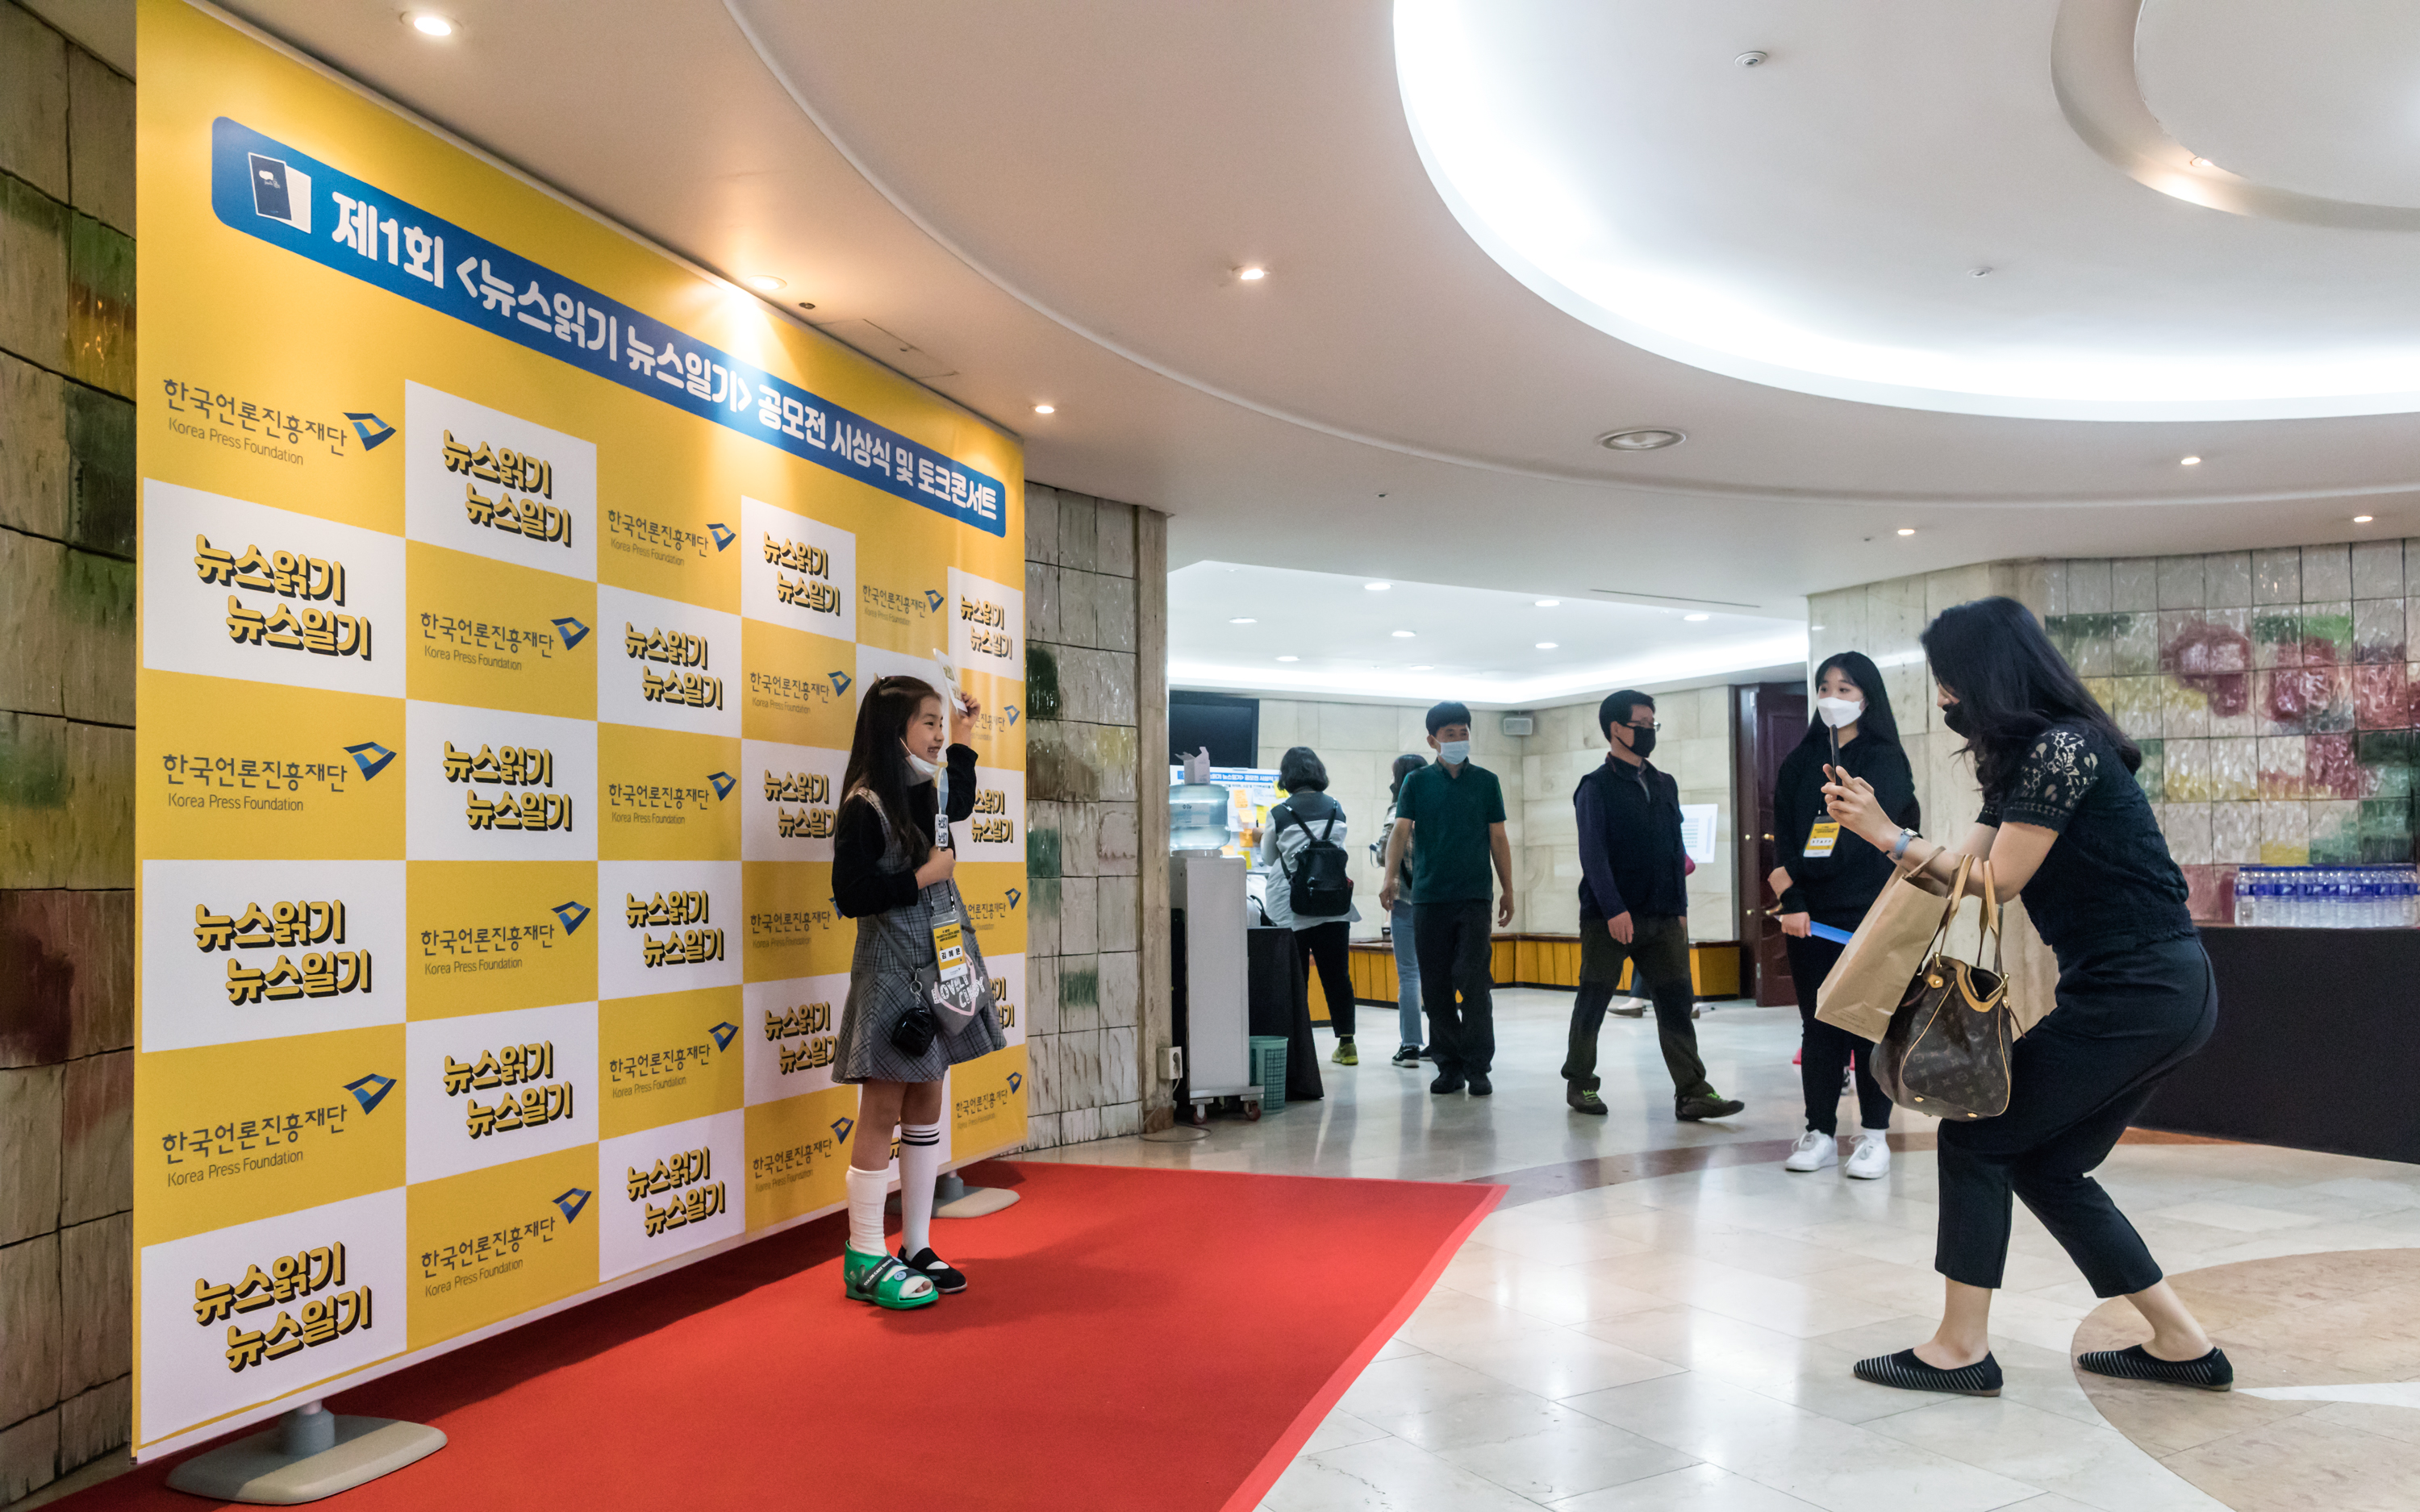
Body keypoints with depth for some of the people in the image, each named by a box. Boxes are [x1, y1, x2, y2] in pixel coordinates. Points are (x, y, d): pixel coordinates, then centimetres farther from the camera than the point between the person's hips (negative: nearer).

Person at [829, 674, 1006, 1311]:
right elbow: (850, 895, -19)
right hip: (891, 970, -8)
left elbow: (960, 807, 34)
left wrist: (962, 740, 28)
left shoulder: (923, 796, 10)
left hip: (937, 964, 8)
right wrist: (924, 876, -16)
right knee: (883, 1109, -3)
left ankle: (915, 1248, 20)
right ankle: (866, 1262, 6)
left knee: (926, 1102, 11)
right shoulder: (866, 806, -14)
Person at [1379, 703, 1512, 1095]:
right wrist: (1390, 876, -17)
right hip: (1429, 897, 1)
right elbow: (1401, 831, -2)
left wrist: (1508, 890, 8)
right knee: (1435, 986, 4)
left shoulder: (1486, 781, 9)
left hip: (1474, 896, -1)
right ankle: (1449, 1065, 14)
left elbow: (1498, 839, 11)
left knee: (1474, 982, -7)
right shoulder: (1417, 782, 7)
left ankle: (1478, 1067, 1)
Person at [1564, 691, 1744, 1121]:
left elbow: (1676, 850, 18)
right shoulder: (1596, 787, -4)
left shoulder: (1665, 785, 15)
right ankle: (1580, 1083, 19)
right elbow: (1593, 854, -12)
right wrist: (1614, 909, -20)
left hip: (1662, 919, 5)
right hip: (1609, 919, -5)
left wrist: (1680, 907, 13)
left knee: (1678, 1002, 0)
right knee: (1593, 1001, 5)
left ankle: (1693, 1093, 1)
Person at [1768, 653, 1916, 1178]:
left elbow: (1861, 838, -12)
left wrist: (1793, 874, -13)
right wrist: (1791, 901, -10)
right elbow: (1784, 835, 3)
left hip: (1870, 913, -3)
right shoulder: (1800, 763, 11)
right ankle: (1820, 1132, 12)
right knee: (1818, 1023, 6)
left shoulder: (1885, 761, -1)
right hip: (1810, 915, 4)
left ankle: (1874, 1135, 9)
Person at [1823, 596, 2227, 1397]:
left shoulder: (2061, 748, -17)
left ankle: (1962, 1348, 5)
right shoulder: (2025, 759, 14)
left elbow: (1997, 881, -13)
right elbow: (1968, 867, 10)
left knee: (1977, 1138, -4)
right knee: (2045, 1162, 14)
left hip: (2136, 993, -10)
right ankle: (2182, 1343, 22)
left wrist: (1894, 838, -3)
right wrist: (1885, 832, 3)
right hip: (2149, 993, 10)